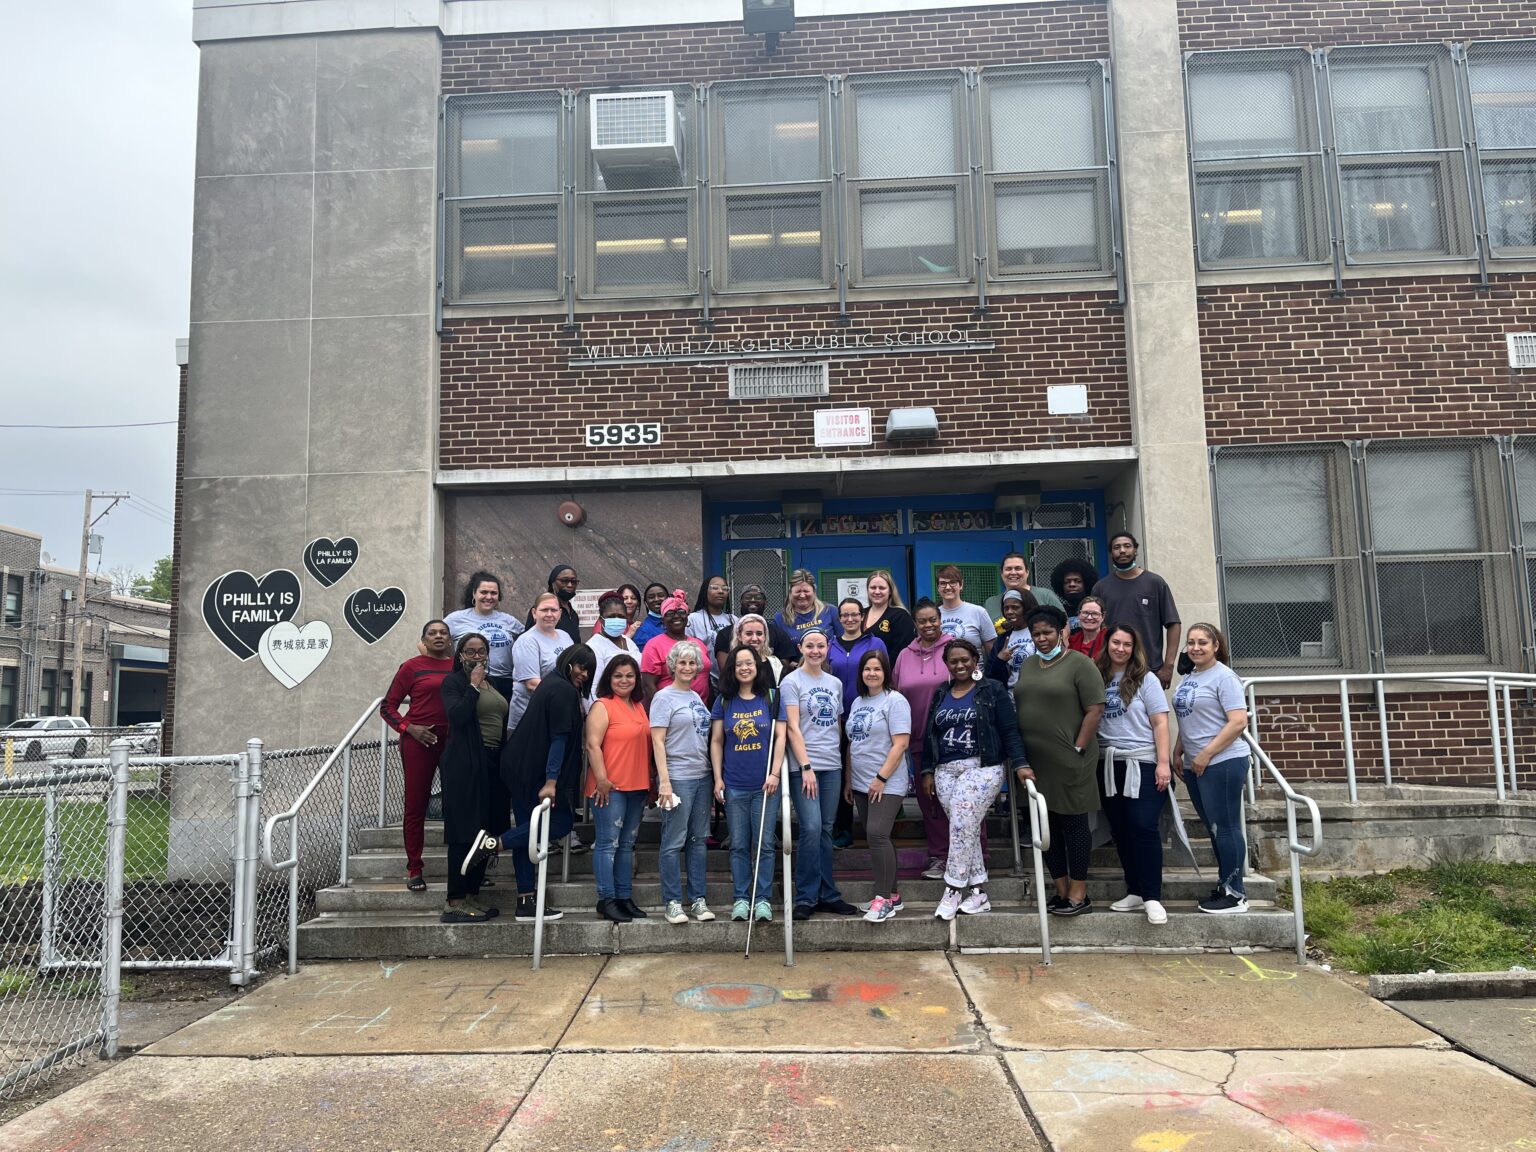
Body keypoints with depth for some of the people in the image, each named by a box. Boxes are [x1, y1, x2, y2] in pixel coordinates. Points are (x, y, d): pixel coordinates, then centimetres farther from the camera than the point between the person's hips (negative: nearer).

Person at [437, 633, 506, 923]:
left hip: (492, 764, 7)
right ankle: (454, 903, -3)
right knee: (464, 833, -7)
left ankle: (472, 896, 16)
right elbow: (457, 716, -20)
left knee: (485, 832, 8)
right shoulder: (453, 682, -3)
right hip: (464, 765, -7)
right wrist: (474, 686, -15)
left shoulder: (492, 684, 18)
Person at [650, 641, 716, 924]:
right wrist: (664, 781, -18)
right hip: (677, 778, -7)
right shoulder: (664, 697, -5)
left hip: (702, 776, 7)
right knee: (674, 842, -2)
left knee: (698, 840, 10)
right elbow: (657, 741, -11)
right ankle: (672, 903, 6)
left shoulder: (696, 697, 15)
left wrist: (715, 775, 11)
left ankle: (698, 899, 17)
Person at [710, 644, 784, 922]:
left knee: (764, 844, 2)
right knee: (738, 845, 7)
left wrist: (775, 773, -8)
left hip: (764, 784, -1)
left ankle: (763, 899, 12)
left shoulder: (771, 698, 2)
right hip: (734, 785, 1)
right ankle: (740, 899, 16)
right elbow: (716, 741, 7)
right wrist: (718, 778, 0)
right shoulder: (724, 701, 6)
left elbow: (780, 737, 0)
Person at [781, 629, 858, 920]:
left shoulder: (835, 683, 14)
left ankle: (827, 895, 15)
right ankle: (805, 898, -2)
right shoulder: (791, 681, -2)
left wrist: (841, 759, 10)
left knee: (826, 830, 8)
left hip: (832, 765, 5)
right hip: (803, 767, -5)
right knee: (811, 828, -11)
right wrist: (806, 766, -14)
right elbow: (792, 728, -8)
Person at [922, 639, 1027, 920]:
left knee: (962, 826, -15)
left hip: (981, 768, -5)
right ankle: (978, 893, 11)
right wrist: (928, 771, 12)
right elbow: (930, 735, 18)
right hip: (945, 771, 5)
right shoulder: (941, 695, 16)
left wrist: (1019, 764, -13)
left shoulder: (992, 691, 2)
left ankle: (953, 891, -5)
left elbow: (1009, 731, -3)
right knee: (967, 830, 3)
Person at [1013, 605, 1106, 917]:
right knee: (1046, 826, 11)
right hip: (1034, 763, 7)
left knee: (1073, 824, 1)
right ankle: (1061, 891, 21)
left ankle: (1079, 895, 9)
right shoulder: (1027, 665, 14)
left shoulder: (1079, 664, -7)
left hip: (1068, 762, -7)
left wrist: (1077, 750, -13)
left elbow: (1095, 710, -11)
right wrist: (1019, 753, 12)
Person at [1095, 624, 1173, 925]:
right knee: (1120, 830, 8)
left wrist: (1163, 763, -11)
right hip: (1109, 765, 4)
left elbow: (1160, 722, -4)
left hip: (1143, 763, -4)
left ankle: (1152, 897, -3)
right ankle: (1135, 892, 19)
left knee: (1142, 827, -10)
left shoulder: (1145, 680, -1)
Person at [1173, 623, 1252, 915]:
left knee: (1225, 827, -3)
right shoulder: (1188, 679, 14)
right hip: (1195, 766, 8)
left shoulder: (1223, 677, -11)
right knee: (1214, 828, 14)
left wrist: (1206, 754, -18)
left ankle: (1235, 894, 6)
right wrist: (1179, 752, 13)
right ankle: (1224, 885, 22)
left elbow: (1238, 722, -17)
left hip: (1222, 763, -8)